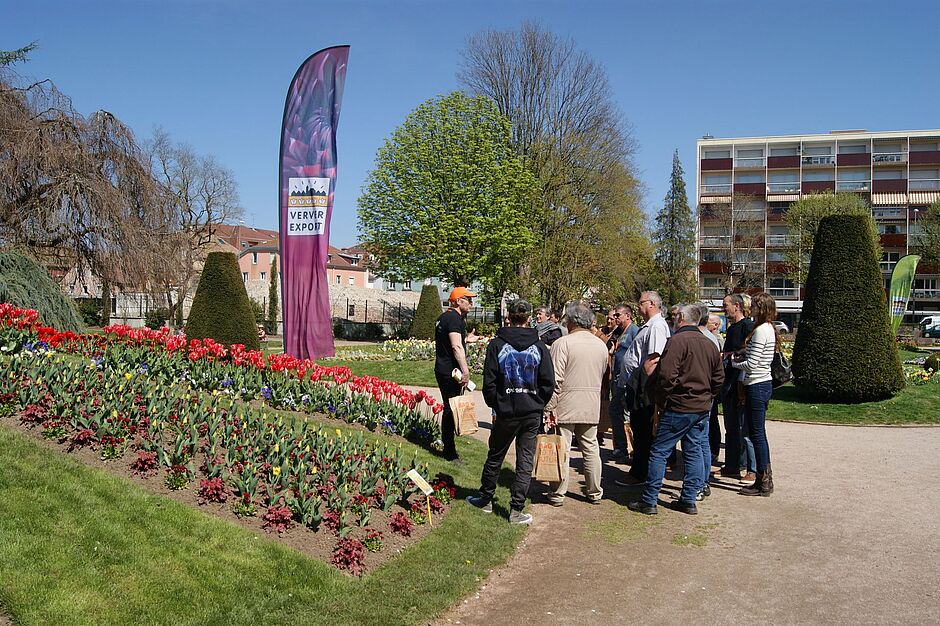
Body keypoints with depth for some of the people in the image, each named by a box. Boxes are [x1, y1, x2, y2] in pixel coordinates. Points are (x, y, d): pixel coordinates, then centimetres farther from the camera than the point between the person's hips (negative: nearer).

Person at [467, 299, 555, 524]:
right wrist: (537, 404, 11)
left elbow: (489, 382, -7)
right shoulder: (539, 347, -2)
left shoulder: (497, 345, -6)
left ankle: (485, 499, 30)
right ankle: (516, 509, 7)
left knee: (495, 457, 16)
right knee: (525, 461, 7)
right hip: (532, 414, 1)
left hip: (506, 412, -1)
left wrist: (494, 405, 7)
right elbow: (548, 383, -3)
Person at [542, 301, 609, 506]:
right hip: (592, 407, 5)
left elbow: (555, 380, -15)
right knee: (591, 448, 13)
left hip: (566, 406, -5)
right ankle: (594, 492, 21)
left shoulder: (563, 343, -12)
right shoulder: (601, 345, 7)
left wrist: (549, 408, -12)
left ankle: (558, 494, 7)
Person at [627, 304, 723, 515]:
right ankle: (689, 499, 16)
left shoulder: (677, 341, -14)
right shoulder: (709, 344, 10)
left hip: (679, 408, -7)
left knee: (659, 452, -1)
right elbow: (718, 378, 15)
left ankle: (649, 500, 2)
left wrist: (660, 400, -8)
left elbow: (666, 375, -22)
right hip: (702, 408, 7)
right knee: (694, 452, 12)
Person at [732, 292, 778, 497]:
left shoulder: (761, 330, -18)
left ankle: (764, 483, 3)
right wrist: (742, 357, 6)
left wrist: (734, 363, -2)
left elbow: (751, 365, -19)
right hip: (763, 383, 10)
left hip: (756, 387, -10)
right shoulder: (769, 329, 13)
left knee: (757, 434, -3)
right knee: (758, 434, 14)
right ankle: (765, 479, 20)